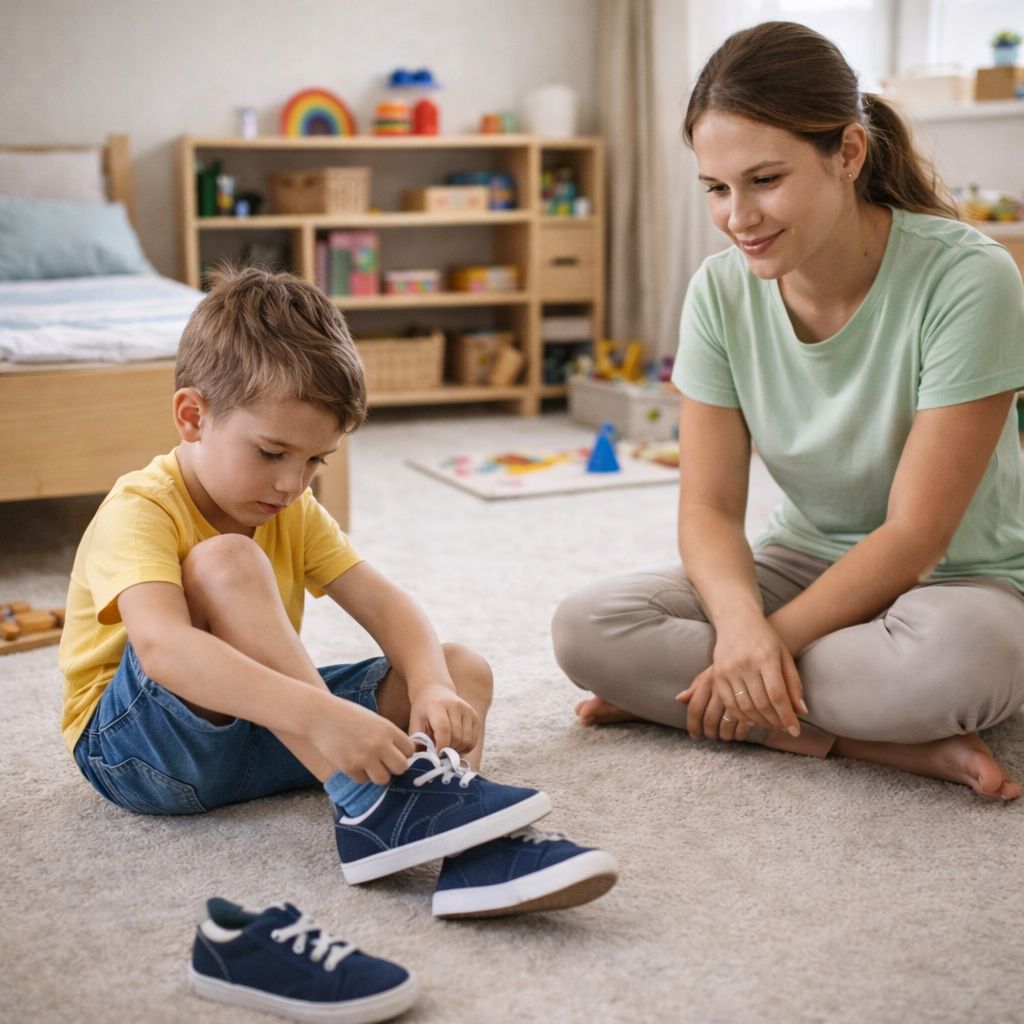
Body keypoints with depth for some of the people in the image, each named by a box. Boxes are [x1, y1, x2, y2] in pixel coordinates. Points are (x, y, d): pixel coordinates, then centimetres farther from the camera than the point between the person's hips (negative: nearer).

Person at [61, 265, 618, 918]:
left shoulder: (295, 513, 5)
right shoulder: (141, 513, -20)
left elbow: (384, 604, -6)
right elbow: (163, 648, -39)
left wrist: (431, 687, -28)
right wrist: (321, 715, -50)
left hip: (263, 730, 7)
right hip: (133, 744, -7)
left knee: (465, 670, -8)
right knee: (226, 561, -33)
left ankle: (470, 845, -38)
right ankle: (371, 802, -39)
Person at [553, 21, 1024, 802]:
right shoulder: (721, 293, -7)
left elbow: (917, 534, -20)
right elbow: (710, 507, -9)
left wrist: (772, 642, -24)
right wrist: (739, 618, -30)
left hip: (960, 583, -4)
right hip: (805, 565, 5)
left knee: (949, 655, -42)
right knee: (586, 626, -20)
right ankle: (892, 740, -20)